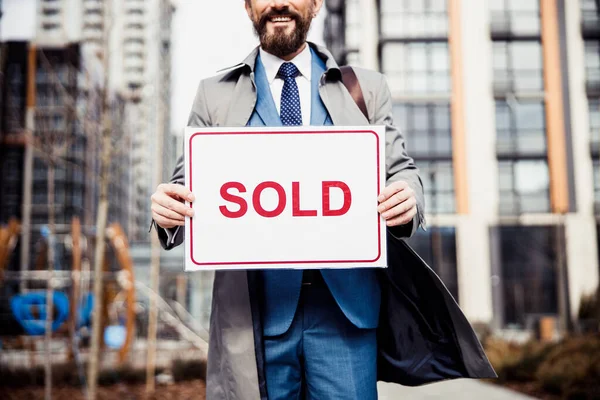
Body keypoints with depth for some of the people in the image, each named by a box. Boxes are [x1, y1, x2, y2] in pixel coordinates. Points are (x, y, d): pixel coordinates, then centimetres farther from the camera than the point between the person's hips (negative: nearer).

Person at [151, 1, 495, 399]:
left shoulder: (367, 88, 13)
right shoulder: (215, 95, 12)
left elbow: (401, 170, 10)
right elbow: (191, 184, 9)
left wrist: (408, 198, -14)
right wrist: (170, 210, -15)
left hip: (346, 301, 1)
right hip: (256, 305, 0)